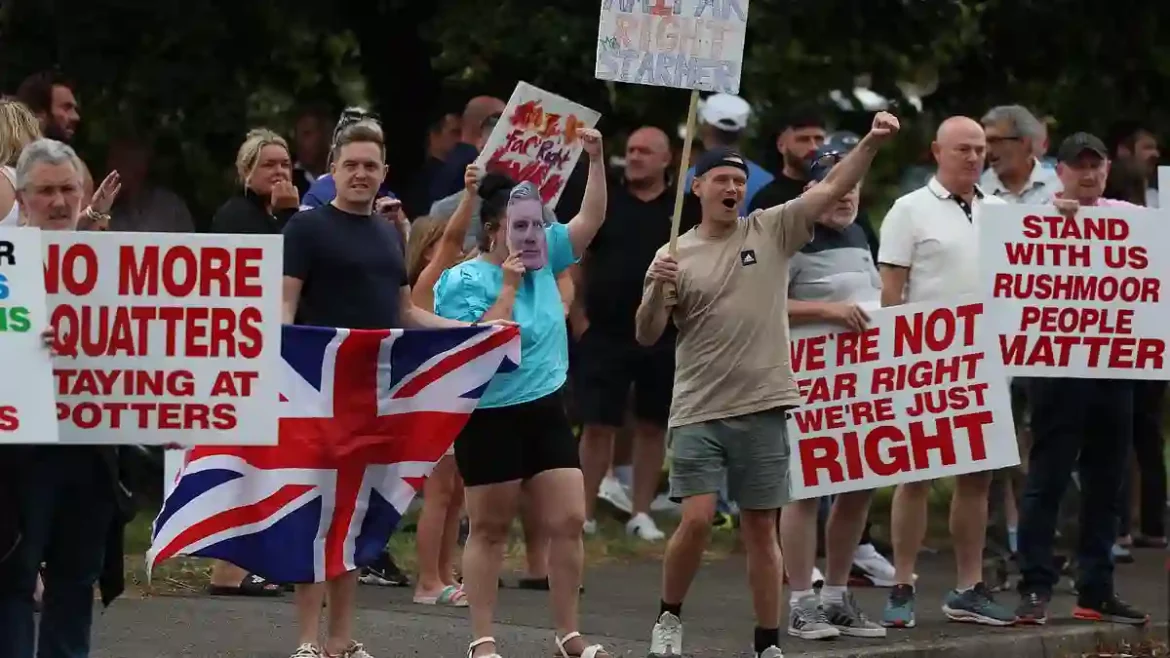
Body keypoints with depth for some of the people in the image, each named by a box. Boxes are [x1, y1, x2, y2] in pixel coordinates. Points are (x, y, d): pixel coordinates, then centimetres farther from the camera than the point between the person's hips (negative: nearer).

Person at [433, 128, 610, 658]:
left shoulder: (543, 259, 6)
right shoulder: (464, 281, -13)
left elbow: (591, 219, 9)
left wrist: (595, 158, 0)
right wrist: (508, 287, -20)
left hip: (546, 411, 6)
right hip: (490, 417, -6)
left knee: (568, 522, 1)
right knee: (490, 530, 2)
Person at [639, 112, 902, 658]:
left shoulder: (772, 231, 4)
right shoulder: (675, 255, 2)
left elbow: (832, 187, -4)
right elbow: (646, 336, 1)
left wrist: (872, 142, -18)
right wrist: (657, 290, -17)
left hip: (762, 407, 1)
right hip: (699, 412, -1)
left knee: (761, 528, 6)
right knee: (697, 520, -11)